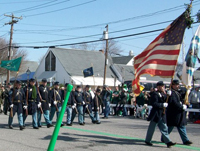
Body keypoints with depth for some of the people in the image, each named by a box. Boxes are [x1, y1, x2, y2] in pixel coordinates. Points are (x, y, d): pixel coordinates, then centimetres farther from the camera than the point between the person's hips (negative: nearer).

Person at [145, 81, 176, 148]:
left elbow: (167, 101, 4)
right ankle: (147, 140, 17)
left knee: (164, 128, 5)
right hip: (156, 114, -8)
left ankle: (168, 142, 5)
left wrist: (167, 95, -9)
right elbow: (154, 104, -21)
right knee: (152, 128, 4)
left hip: (162, 115, 8)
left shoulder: (163, 94, 13)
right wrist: (162, 105, -23)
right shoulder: (155, 94, -13)